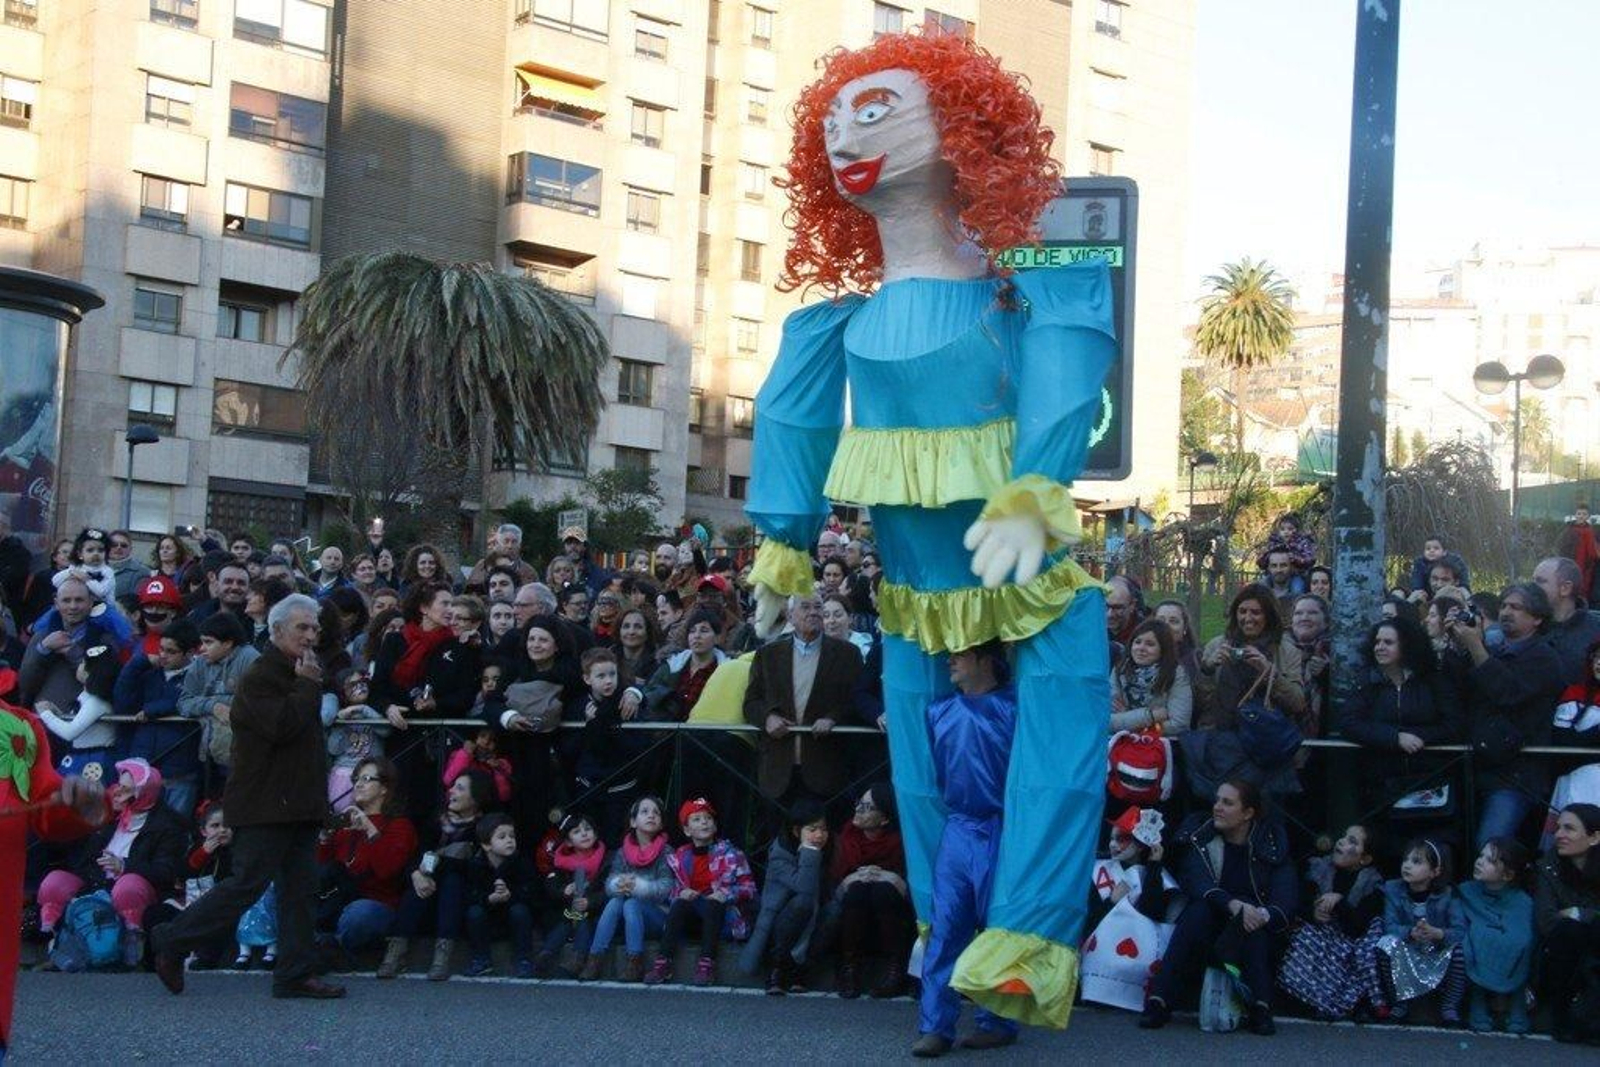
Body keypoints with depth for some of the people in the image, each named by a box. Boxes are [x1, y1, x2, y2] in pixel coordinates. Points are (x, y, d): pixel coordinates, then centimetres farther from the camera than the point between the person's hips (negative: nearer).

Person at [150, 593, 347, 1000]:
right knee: (247, 883, -8)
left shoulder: (299, 675, 19)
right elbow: (281, 724, -25)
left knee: (301, 888, 6)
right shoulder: (259, 676, -11)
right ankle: (171, 943, 4)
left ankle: (295, 973, 8)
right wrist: (307, 686, -14)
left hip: (298, 805, 9)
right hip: (265, 804, -9)